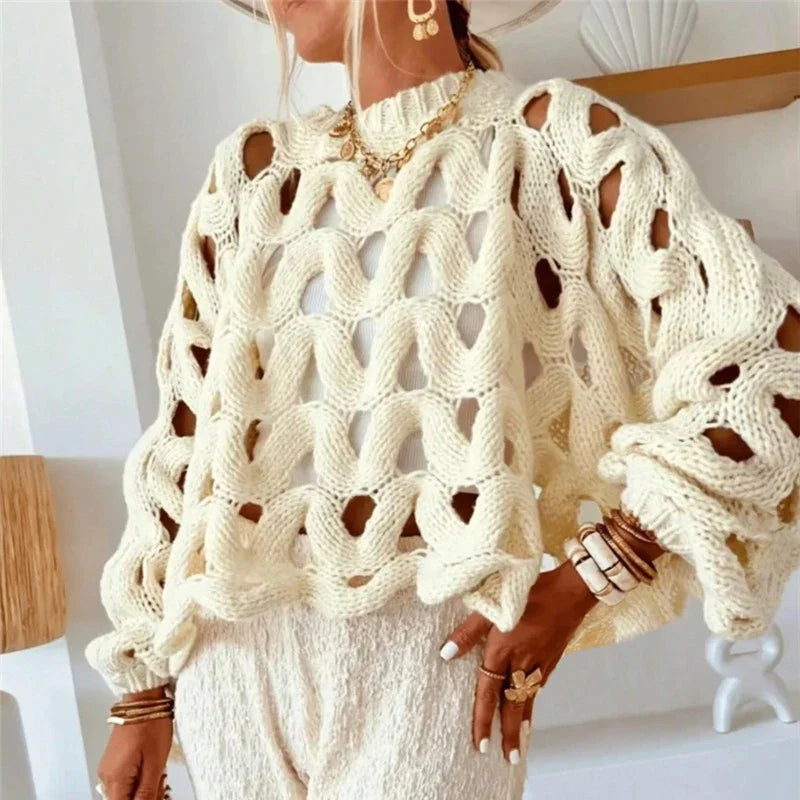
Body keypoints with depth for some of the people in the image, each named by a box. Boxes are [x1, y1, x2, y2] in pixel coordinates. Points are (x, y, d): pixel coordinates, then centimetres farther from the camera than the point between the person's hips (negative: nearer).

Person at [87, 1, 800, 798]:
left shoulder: (553, 135, -2)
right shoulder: (255, 168, 8)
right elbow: (184, 436, 10)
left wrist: (576, 585, -12)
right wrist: (142, 694, 12)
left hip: (432, 643, -3)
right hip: (234, 644, 4)